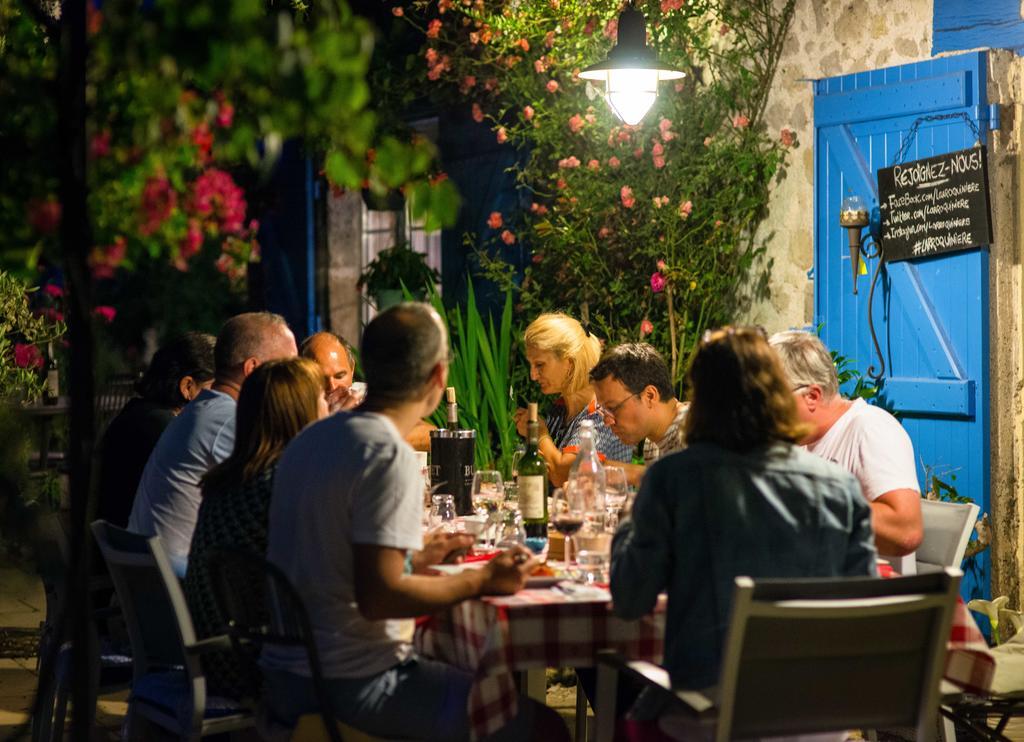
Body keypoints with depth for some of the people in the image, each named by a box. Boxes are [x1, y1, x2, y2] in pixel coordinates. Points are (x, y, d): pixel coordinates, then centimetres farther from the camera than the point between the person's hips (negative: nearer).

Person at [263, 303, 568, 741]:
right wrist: (483, 581, -13)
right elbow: (378, 597, -24)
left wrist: (417, 558, 22)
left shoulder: (311, 439, 8)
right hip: (354, 685, -10)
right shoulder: (390, 458, -19)